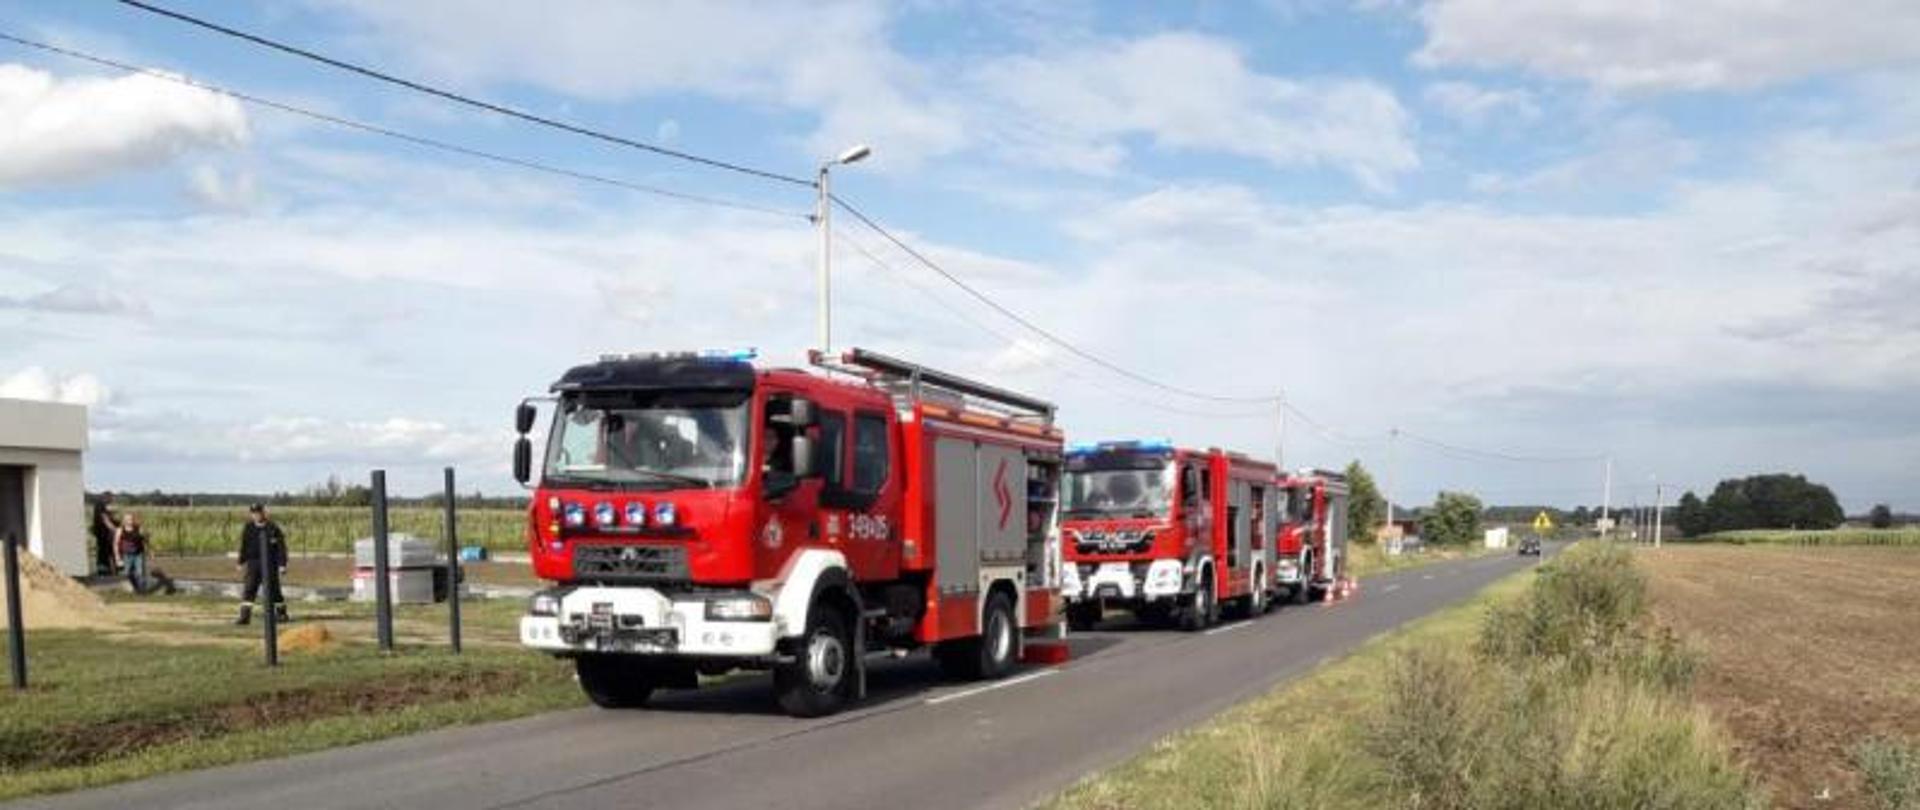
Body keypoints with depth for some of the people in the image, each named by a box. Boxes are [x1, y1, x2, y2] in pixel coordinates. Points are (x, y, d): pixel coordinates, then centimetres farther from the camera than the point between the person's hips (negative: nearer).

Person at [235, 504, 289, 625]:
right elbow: (244, 547, 13)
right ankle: (245, 616, -9)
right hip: (253, 563, 3)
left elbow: (281, 547, -4)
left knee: (273, 590, 5)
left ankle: (281, 613, 22)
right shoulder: (248, 529, 5)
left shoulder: (273, 528, -5)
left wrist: (282, 564, -7)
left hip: (270, 564, -3)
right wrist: (242, 563, 11)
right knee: (249, 589, -7)